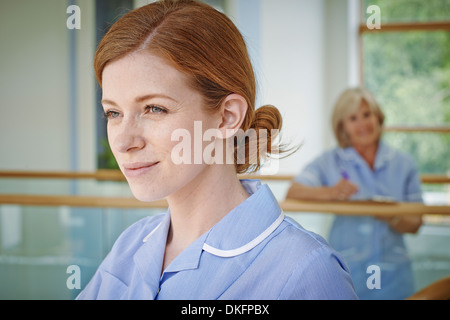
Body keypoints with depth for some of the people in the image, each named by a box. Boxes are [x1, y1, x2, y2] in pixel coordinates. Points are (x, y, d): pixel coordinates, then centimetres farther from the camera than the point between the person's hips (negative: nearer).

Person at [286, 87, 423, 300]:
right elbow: (293, 194, -11)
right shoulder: (330, 162, 2)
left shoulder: (403, 164, 6)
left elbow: (415, 223, 6)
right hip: (347, 272, -1)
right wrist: (329, 192, -28)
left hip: (392, 273, 2)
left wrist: (393, 219, -17)